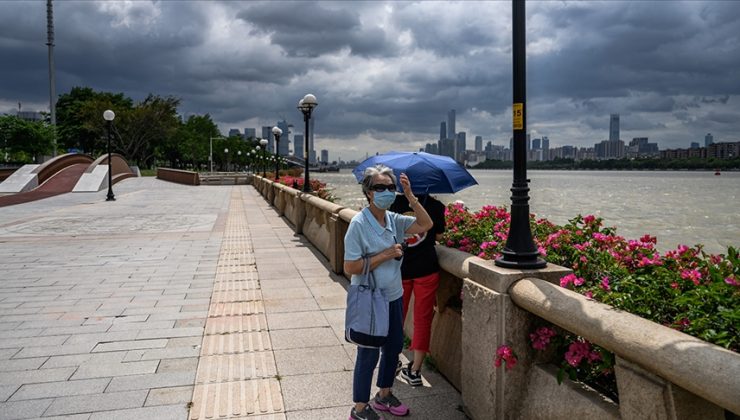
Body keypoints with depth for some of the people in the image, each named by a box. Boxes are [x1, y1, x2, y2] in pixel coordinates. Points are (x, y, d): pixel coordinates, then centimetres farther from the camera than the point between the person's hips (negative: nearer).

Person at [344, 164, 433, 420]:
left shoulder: (393, 219, 1)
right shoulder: (359, 224, -20)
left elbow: (425, 225, -3)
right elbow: (350, 267, -22)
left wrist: (410, 196, -11)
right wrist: (385, 255, -22)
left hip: (394, 296, 7)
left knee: (393, 347, 19)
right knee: (369, 353, 4)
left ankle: (384, 395, 40)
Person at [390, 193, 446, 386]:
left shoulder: (394, 203, -5)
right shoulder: (435, 205, -6)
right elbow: (439, 236, 3)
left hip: (399, 268, 1)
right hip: (426, 269, -1)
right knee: (423, 319, 9)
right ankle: (415, 370, 12)